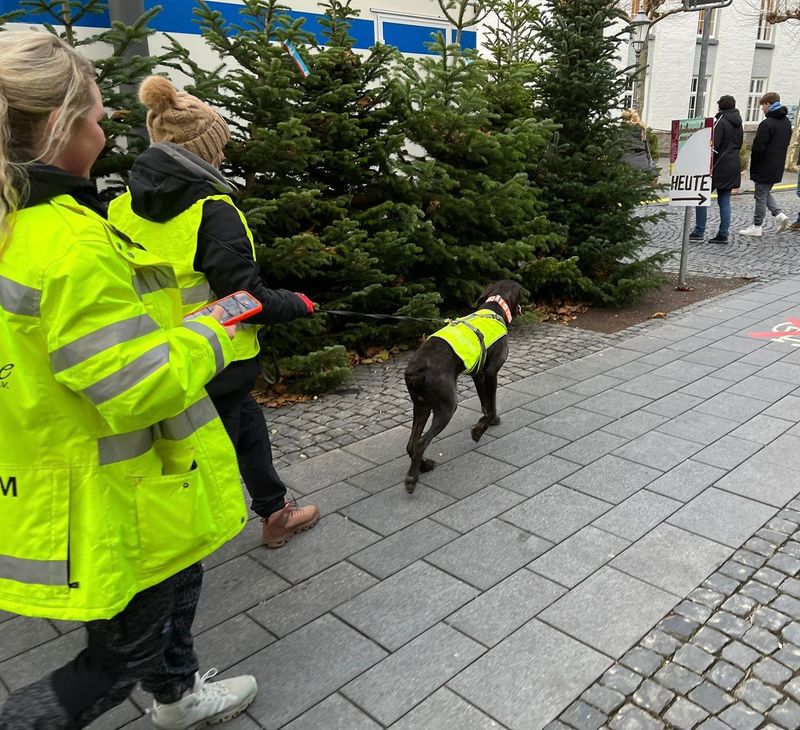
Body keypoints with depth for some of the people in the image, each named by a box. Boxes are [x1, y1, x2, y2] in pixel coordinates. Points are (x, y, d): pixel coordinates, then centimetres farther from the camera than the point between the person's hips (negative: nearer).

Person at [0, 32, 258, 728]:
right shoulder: (73, 245, -30)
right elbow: (144, 390, -28)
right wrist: (211, 333, -11)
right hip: (110, 507, -9)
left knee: (176, 585, 30)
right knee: (123, 655, 14)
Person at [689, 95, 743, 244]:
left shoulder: (720, 121, -11)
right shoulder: (738, 124, 13)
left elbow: (713, 146, -17)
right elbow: (739, 145, 20)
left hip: (718, 167, -8)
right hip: (733, 167, 8)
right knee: (725, 201, 8)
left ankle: (699, 232, -2)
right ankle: (723, 234, 8)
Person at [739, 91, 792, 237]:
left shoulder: (767, 124, -19)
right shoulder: (787, 122, 9)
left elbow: (758, 147, -18)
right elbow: (785, 144, 14)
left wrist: (753, 167, -6)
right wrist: (777, 158, 16)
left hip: (765, 168, -8)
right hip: (778, 168, 8)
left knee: (761, 196, 1)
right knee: (766, 192, 22)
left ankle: (757, 227, 9)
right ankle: (779, 214, 6)